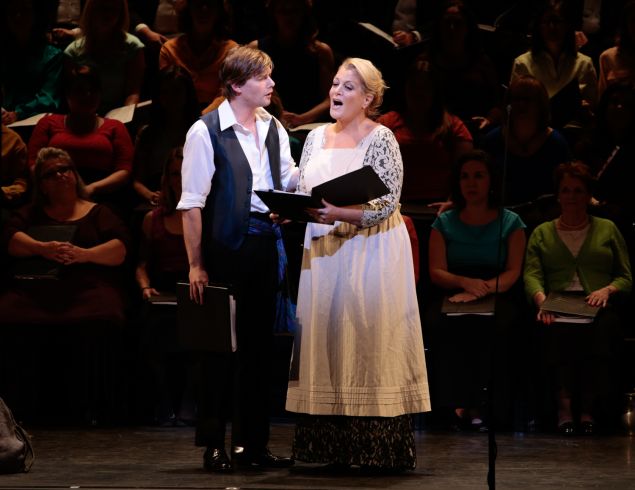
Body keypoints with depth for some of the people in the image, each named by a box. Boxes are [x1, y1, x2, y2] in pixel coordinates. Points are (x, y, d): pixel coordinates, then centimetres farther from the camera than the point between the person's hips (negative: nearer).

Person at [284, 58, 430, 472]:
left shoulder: (381, 139, -6)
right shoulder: (317, 137, 11)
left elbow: (386, 204, -13)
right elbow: (303, 193, 15)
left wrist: (338, 214, -25)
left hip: (370, 249, -6)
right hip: (325, 251, 6)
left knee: (369, 338, -6)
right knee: (326, 338, 3)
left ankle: (379, 447, -3)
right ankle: (332, 442, 7)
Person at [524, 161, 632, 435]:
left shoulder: (607, 229, 22)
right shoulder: (542, 233, 22)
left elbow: (626, 277, 16)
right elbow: (531, 274, 5)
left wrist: (607, 290, -8)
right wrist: (541, 299, -17)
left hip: (598, 307, 0)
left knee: (601, 329, -38)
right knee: (557, 331, -38)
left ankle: (588, 409, -36)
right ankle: (563, 405, -42)